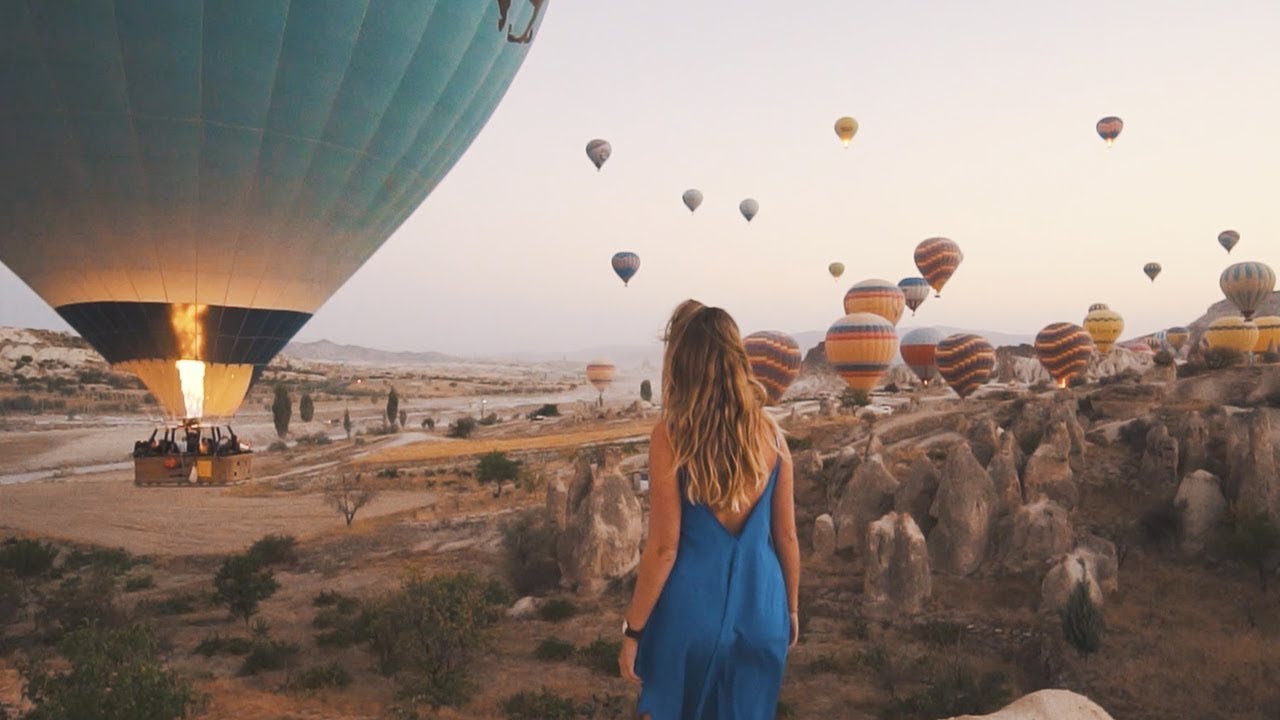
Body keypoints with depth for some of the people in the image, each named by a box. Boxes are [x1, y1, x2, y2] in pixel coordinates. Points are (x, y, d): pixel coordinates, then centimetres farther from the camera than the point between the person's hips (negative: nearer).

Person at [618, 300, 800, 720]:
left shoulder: (670, 436, -15)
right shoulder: (770, 434, -4)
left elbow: (664, 548, -13)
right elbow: (786, 536, 3)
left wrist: (632, 629, -3)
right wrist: (791, 608, 18)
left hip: (691, 608, -3)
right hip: (760, 608, 3)